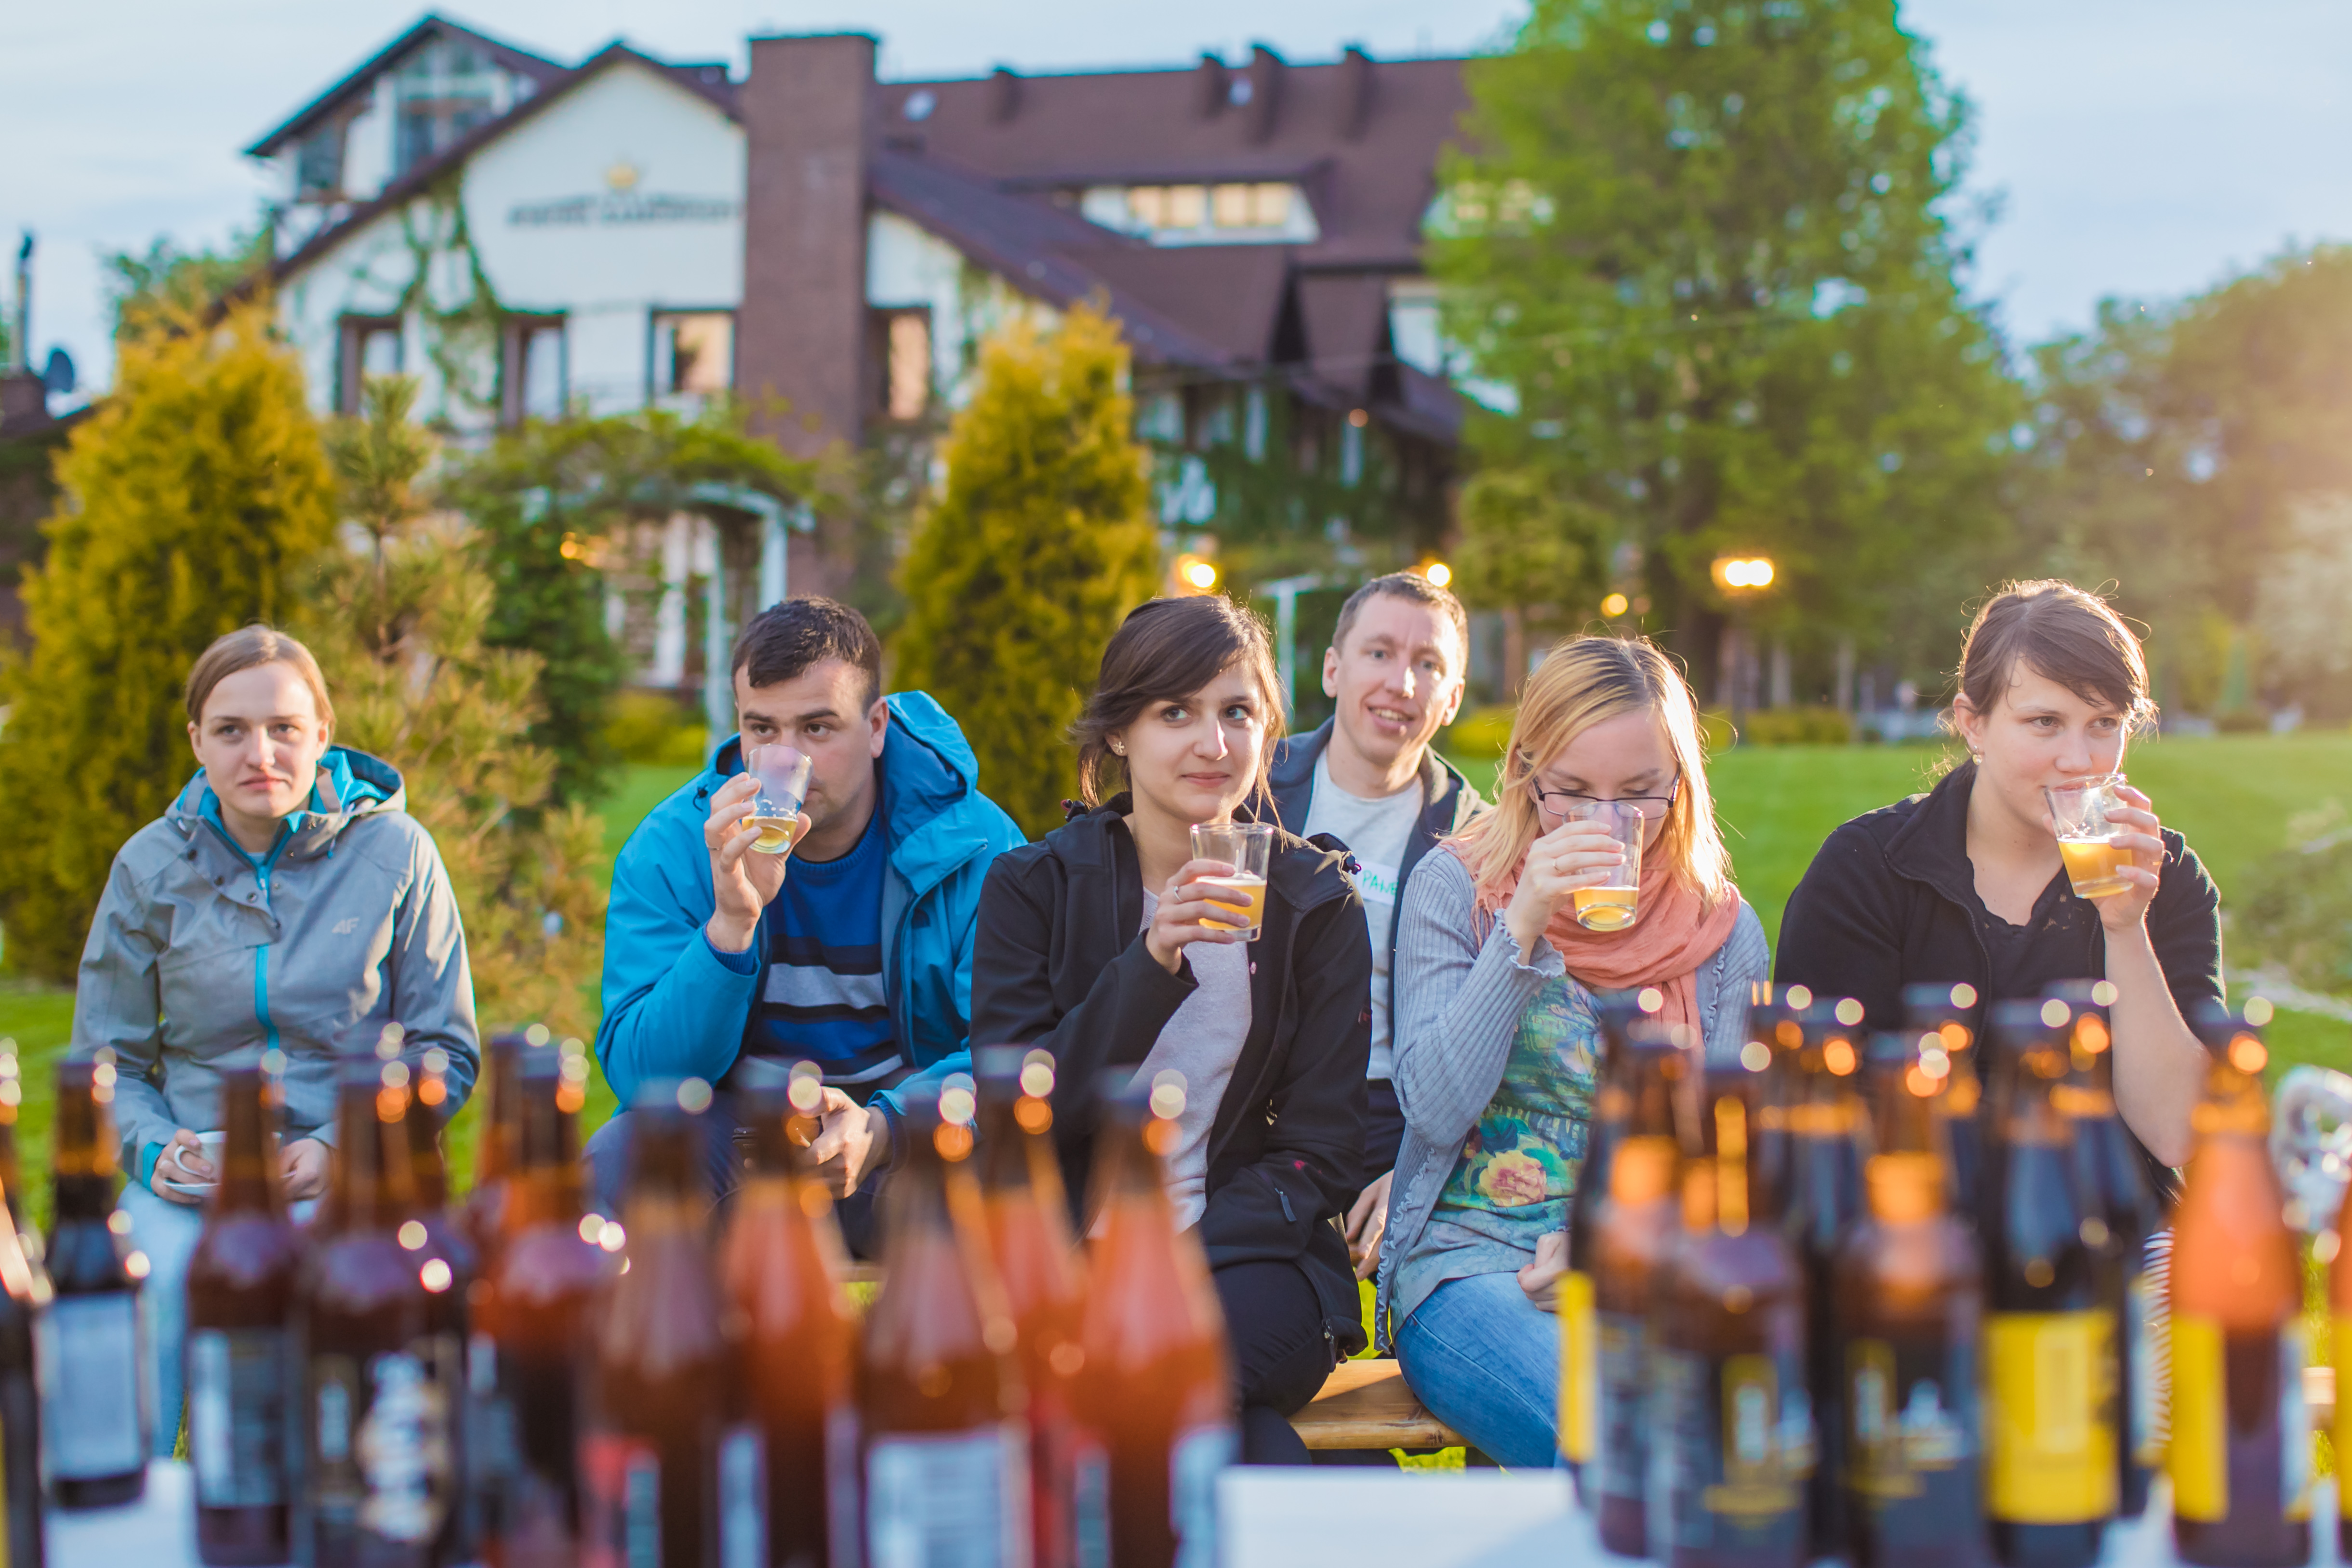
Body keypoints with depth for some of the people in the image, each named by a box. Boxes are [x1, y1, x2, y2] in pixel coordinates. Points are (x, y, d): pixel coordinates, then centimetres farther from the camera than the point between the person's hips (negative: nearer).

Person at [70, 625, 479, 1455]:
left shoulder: (395, 855, 1)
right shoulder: (152, 866, 7)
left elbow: (448, 1051, 5)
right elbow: (105, 1061, 14)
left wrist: (342, 1146, -11)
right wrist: (154, 1151, -8)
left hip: (352, 1171, -2)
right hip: (194, 1170, 2)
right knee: (147, 1277, -31)